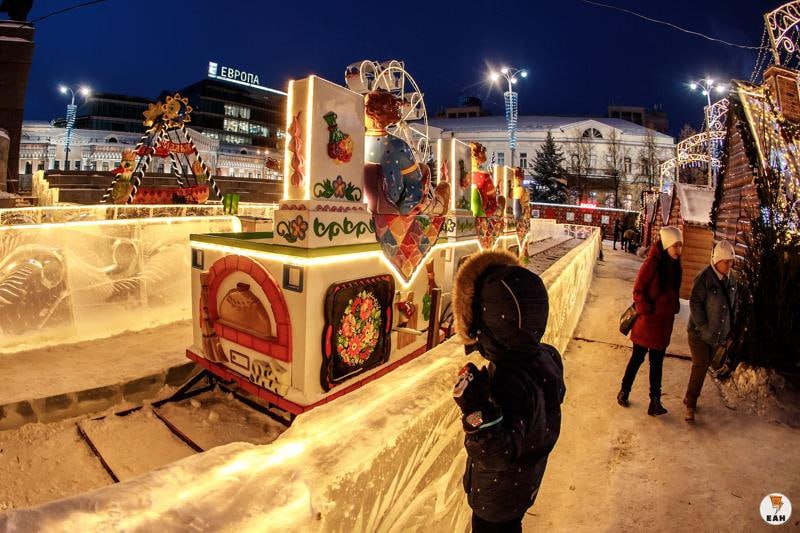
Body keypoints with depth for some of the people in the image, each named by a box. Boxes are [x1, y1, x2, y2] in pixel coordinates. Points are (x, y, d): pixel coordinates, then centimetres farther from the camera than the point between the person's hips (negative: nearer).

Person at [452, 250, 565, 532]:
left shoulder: (505, 384, -42)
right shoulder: (549, 356, -16)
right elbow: (556, 396, 5)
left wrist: (481, 414, -51)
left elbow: (499, 455, -36)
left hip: (495, 496, -7)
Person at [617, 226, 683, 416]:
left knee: (657, 362, 11)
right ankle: (624, 391, 26)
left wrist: (674, 308, 6)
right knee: (637, 358, 8)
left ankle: (655, 400, 20)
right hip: (647, 321, -5)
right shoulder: (652, 263, -17)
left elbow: (674, 291, 15)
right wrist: (648, 310, -17)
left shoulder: (675, 265, 2)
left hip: (665, 322, 6)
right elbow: (638, 291, -14)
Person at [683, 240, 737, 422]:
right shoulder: (704, 278, -18)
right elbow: (694, 303, -18)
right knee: (700, 366, -6)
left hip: (718, 333, 6)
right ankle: (690, 404, 6)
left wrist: (731, 326, 8)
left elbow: (733, 304, 13)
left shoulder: (731, 279, 3)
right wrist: (704, 328, -19)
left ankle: (691, 399, 28)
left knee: (703, 366, 14)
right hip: (699, 332, -6)